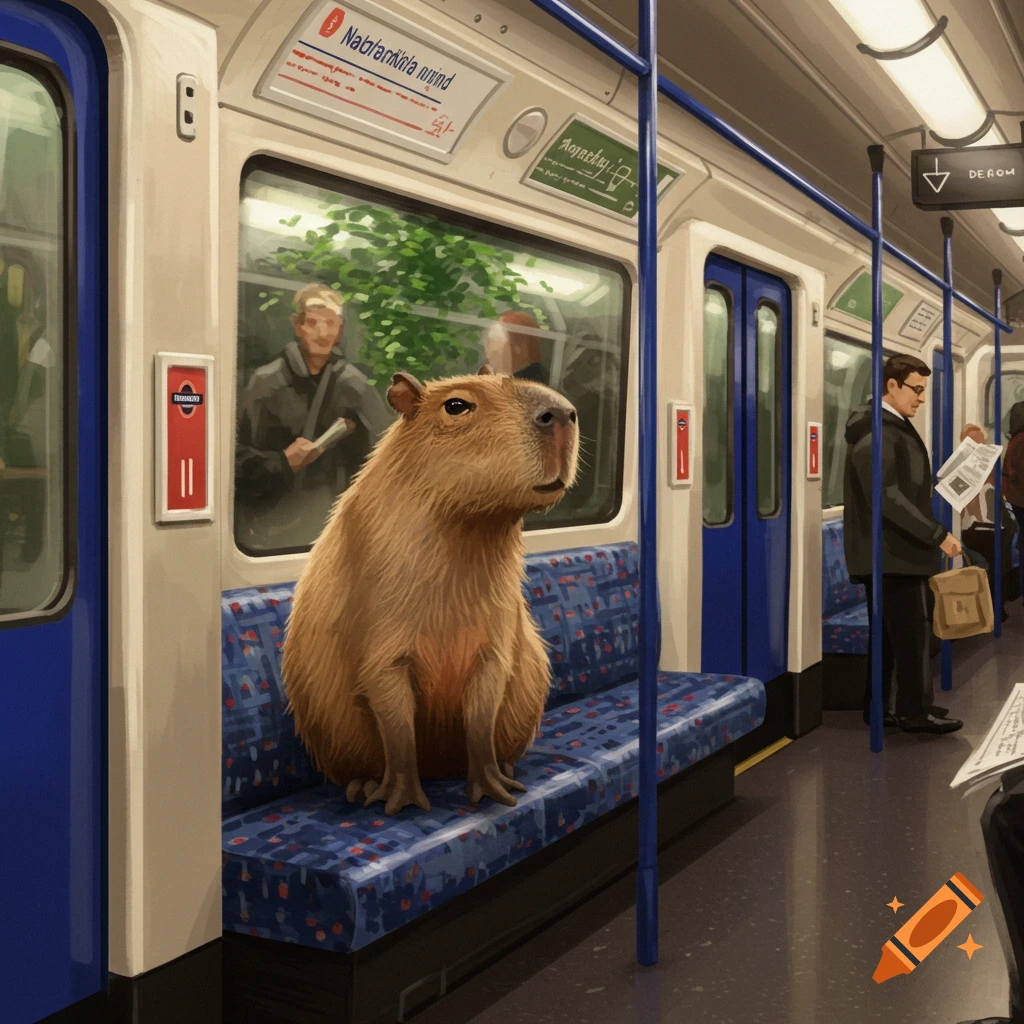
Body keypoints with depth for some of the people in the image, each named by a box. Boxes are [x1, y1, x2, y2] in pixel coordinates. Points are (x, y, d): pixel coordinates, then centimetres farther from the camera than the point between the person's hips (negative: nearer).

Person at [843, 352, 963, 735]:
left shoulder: (894, 426, 16)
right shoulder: (876, 431, -16)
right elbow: (886, 497, -24)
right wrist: (937, 534, -22)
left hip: (894, 551, 10)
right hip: (893, 552, -10)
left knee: (890, 632, 12)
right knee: (913, 630, -3)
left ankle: (877, 707, 19)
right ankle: (915, 711, 6)